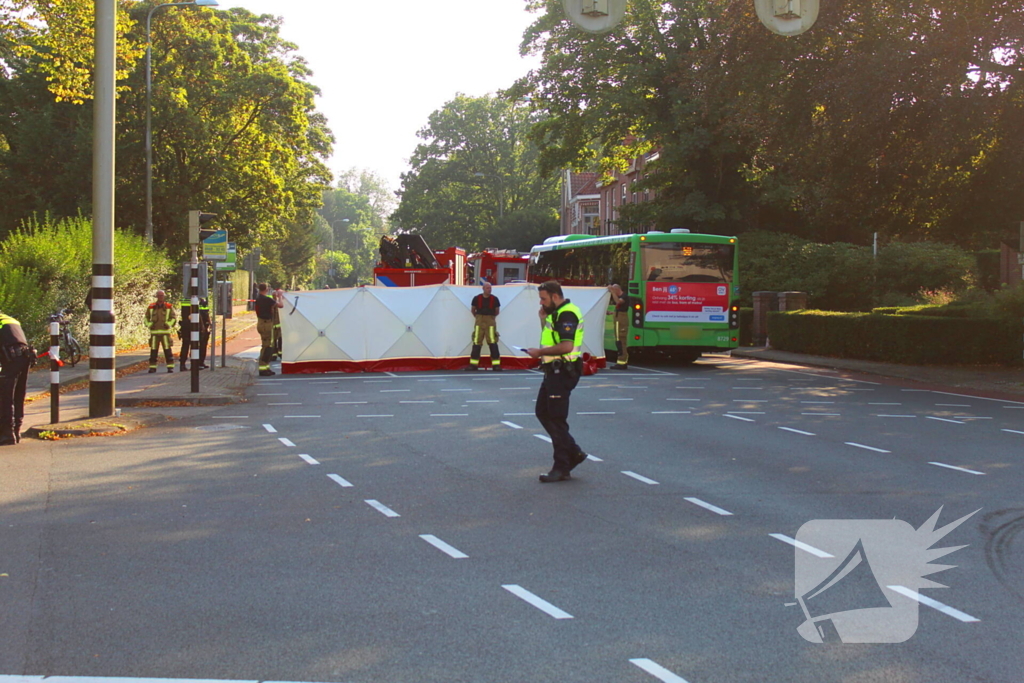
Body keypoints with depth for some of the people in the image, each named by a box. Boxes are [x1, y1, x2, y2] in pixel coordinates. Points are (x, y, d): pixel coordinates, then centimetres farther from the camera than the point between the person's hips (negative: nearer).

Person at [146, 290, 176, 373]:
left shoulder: (169, 307, 5)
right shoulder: (151, 307, 8)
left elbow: (173, 317, 10)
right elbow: (146, 317, 17)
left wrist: (168, 324, -6)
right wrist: (149, 325, 1)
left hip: (165, 331, -1)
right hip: (154, 332, 2)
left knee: (167, 350, -5)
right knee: (153, 350, 2)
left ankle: (170, 367, -1)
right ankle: (152, 367, 8)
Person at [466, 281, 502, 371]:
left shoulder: (494, 299, -1)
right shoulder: (477, 298, -1)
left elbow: (497, 311, 13)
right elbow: (472, 310, 15)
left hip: (490, 322, -1)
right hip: (479, 322, 1)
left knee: (493, 343, -7)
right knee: (476, 343, 3)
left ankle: (496, 365, -6)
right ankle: (473, 364, 10)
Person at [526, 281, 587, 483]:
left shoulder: (567, 314, -18)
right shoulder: (556, 314, 16)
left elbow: (566, 346, -28)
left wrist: (540, 352, -19)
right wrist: (543, 320, 7)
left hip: (563, 373, -11)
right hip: (554, 372, 11)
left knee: (557, 419, -5)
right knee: (542, 412, 14)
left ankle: (561, 468, 2)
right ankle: (574, 453, 19)